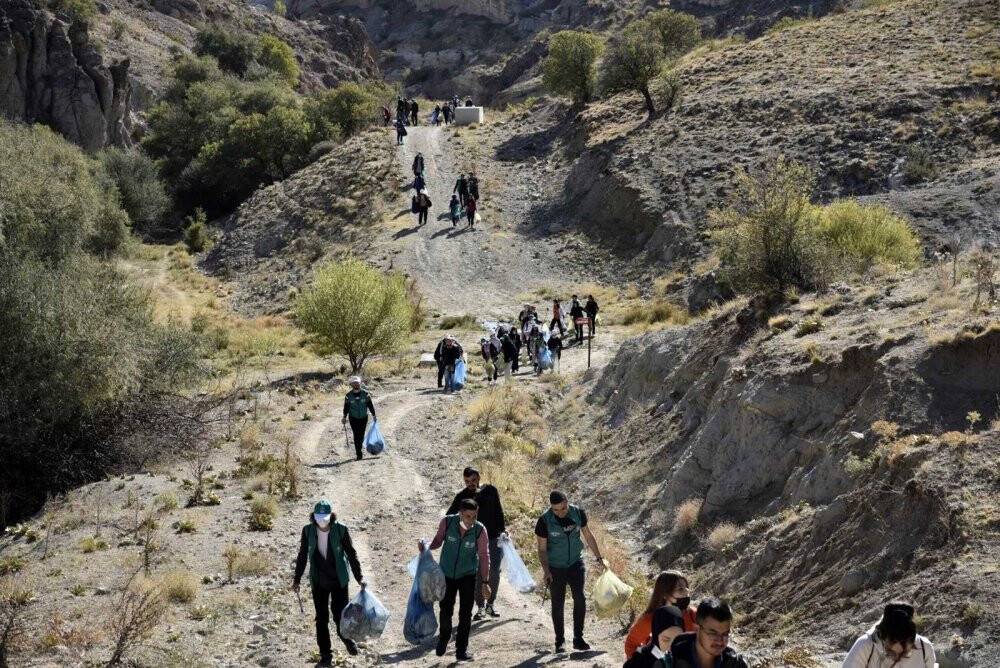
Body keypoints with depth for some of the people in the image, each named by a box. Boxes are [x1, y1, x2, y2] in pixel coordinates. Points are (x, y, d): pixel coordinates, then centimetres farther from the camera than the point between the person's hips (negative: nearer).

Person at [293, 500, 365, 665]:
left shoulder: (340, 530, -13)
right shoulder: (308, 531, -7)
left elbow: (351, 553, -5)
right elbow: (302, 556, 3)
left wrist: (359, 577, -5)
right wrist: (297, 579, 6)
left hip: (339, 580, -2)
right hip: (318, 582, 2)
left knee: (339, 614, 0)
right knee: (321, 619, 5)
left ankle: (347, 639, 31)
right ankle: (325, 655, 17)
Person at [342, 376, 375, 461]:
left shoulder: (365, 394, -4)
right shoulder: (349, 396, -4)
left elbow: (370, 405, 4)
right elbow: (346, 407, 4)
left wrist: (373, 415, 7)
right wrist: (345, 417, 2)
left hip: (363, 417, 1)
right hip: (353, 418, -1)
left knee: (361, 435, 2)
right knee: (356, 436, -6)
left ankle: (359, 447, 30)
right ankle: (359, 454, -1)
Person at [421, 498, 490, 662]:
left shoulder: (480, 530, -20)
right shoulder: (447, 522, -18)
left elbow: (484, 556, -10)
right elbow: (438, 540, 0)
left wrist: (485, 583, -9)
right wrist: (427, 547, -21)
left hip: (467, 575, -1)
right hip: (446, 573, 1)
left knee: (465, 613, -1)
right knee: (446, 610, 10)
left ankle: (461, 649, 14)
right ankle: (443, 638, 39)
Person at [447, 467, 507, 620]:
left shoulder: (490, 491, -1)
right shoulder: (462, 496, -3)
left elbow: (499, 511, 10)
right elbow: (449, 516, 0)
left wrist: (503, 528, 7)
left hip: (494, 537, 0)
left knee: (494, 572, 1)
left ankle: (491, 603, 19)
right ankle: (481, 607, 13)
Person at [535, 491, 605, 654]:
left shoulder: (578, 513, -8)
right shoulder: (544, 521, -16)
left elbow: (588, 536, 7)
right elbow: (542, 549, -9)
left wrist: (599, 557, 10)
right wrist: (546, 571, -20)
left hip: (576, 564, 2)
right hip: (556, 567, -2)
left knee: (580, 599, -10)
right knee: (557, 604, 4)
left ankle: (578, 638, -2)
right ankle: (560, 640, 18)